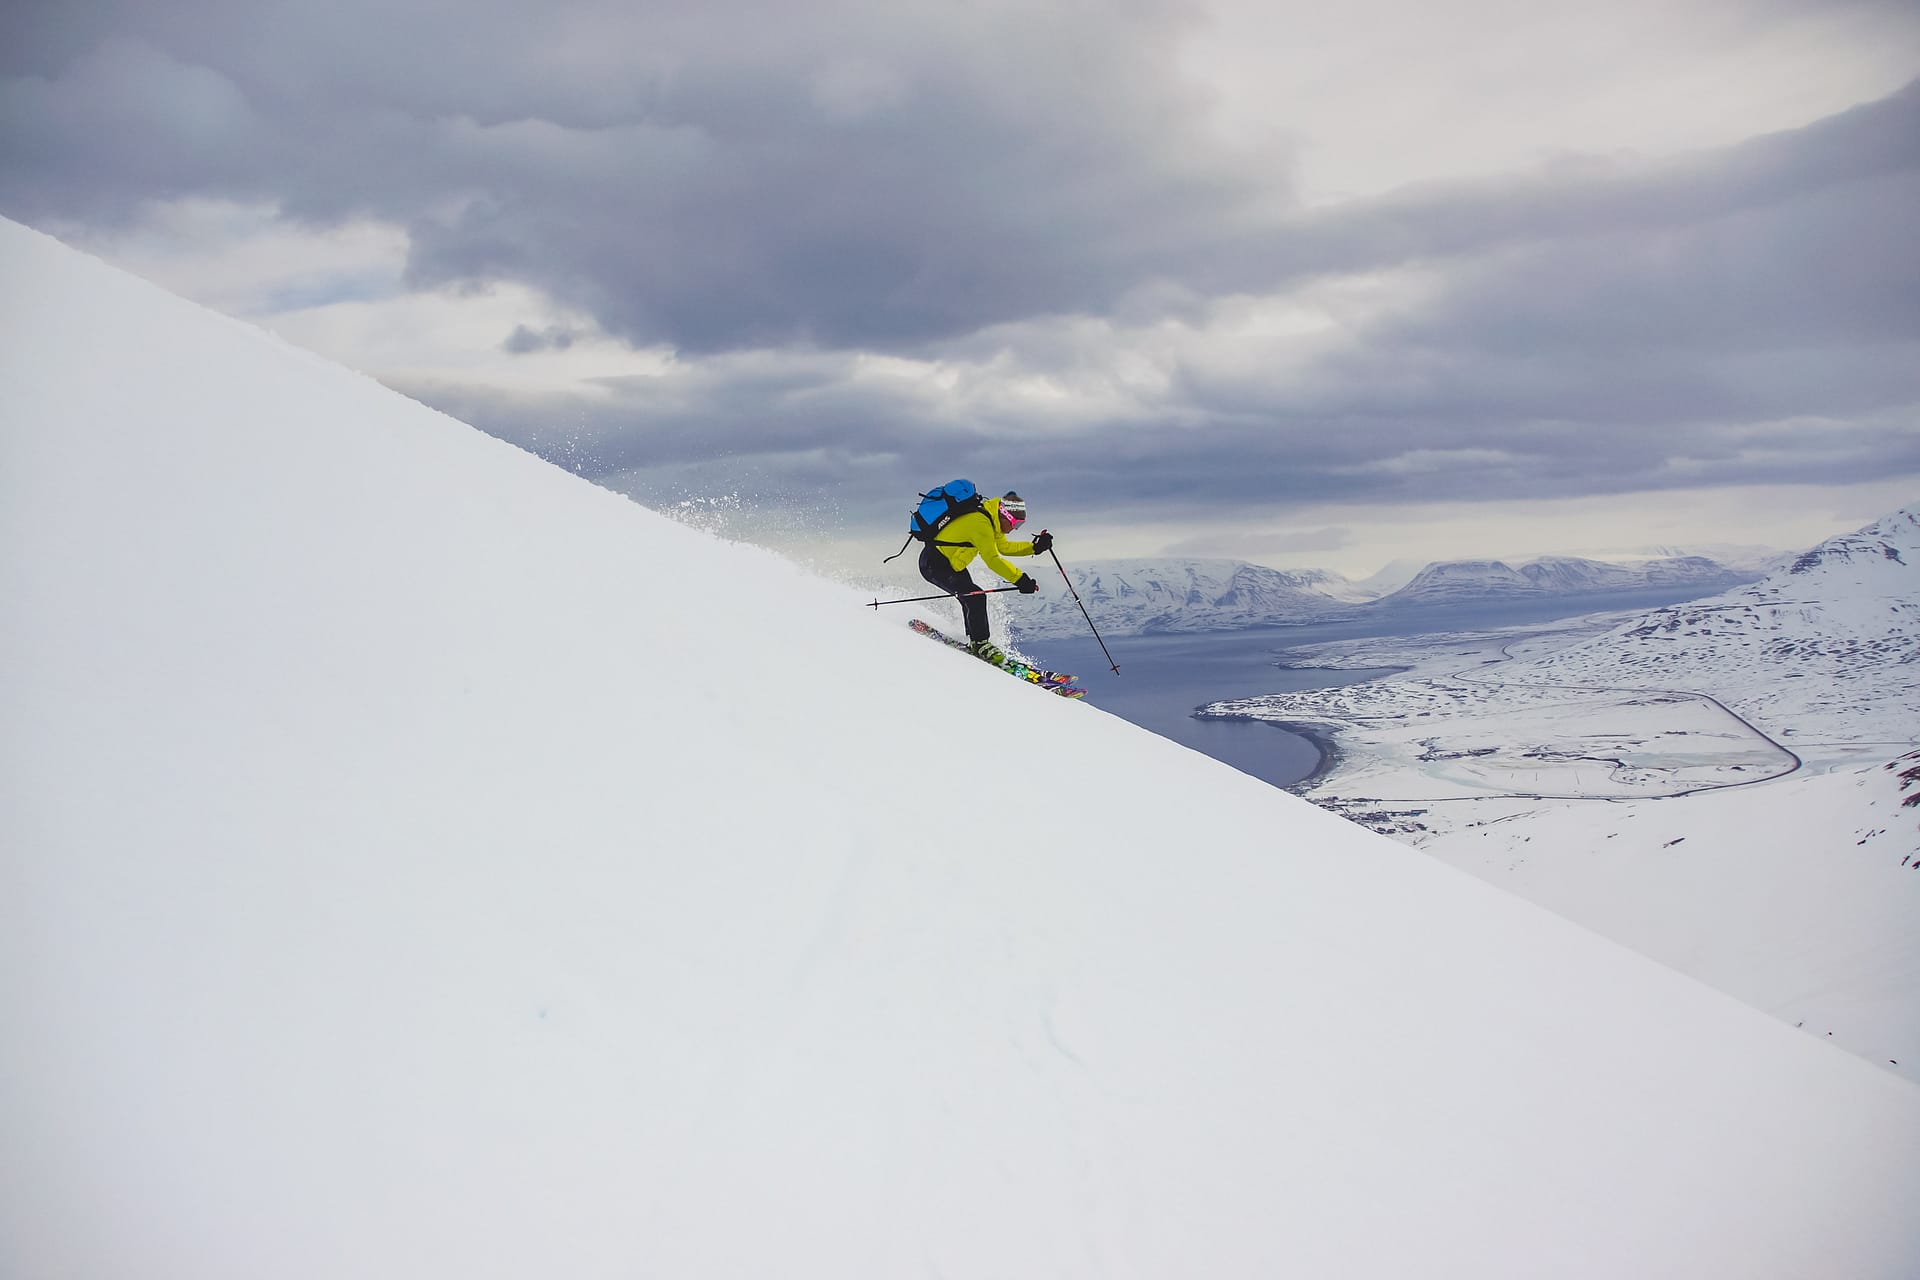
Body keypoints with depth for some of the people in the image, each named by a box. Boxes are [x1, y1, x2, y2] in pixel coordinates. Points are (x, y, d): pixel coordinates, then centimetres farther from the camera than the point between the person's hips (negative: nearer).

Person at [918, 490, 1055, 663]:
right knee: (975, 597, -18)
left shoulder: (992, 520, 5)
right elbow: (992, 559, -33)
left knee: (971, 598, 15)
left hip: (951, 564, 11)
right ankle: (980, 643, -10)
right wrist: (1020, 580, -37)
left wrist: (1035, 547, 3)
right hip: (934, 563, -11)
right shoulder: (980, 523, -26)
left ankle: (974, 642, 25)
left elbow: (1004, 547, 15)